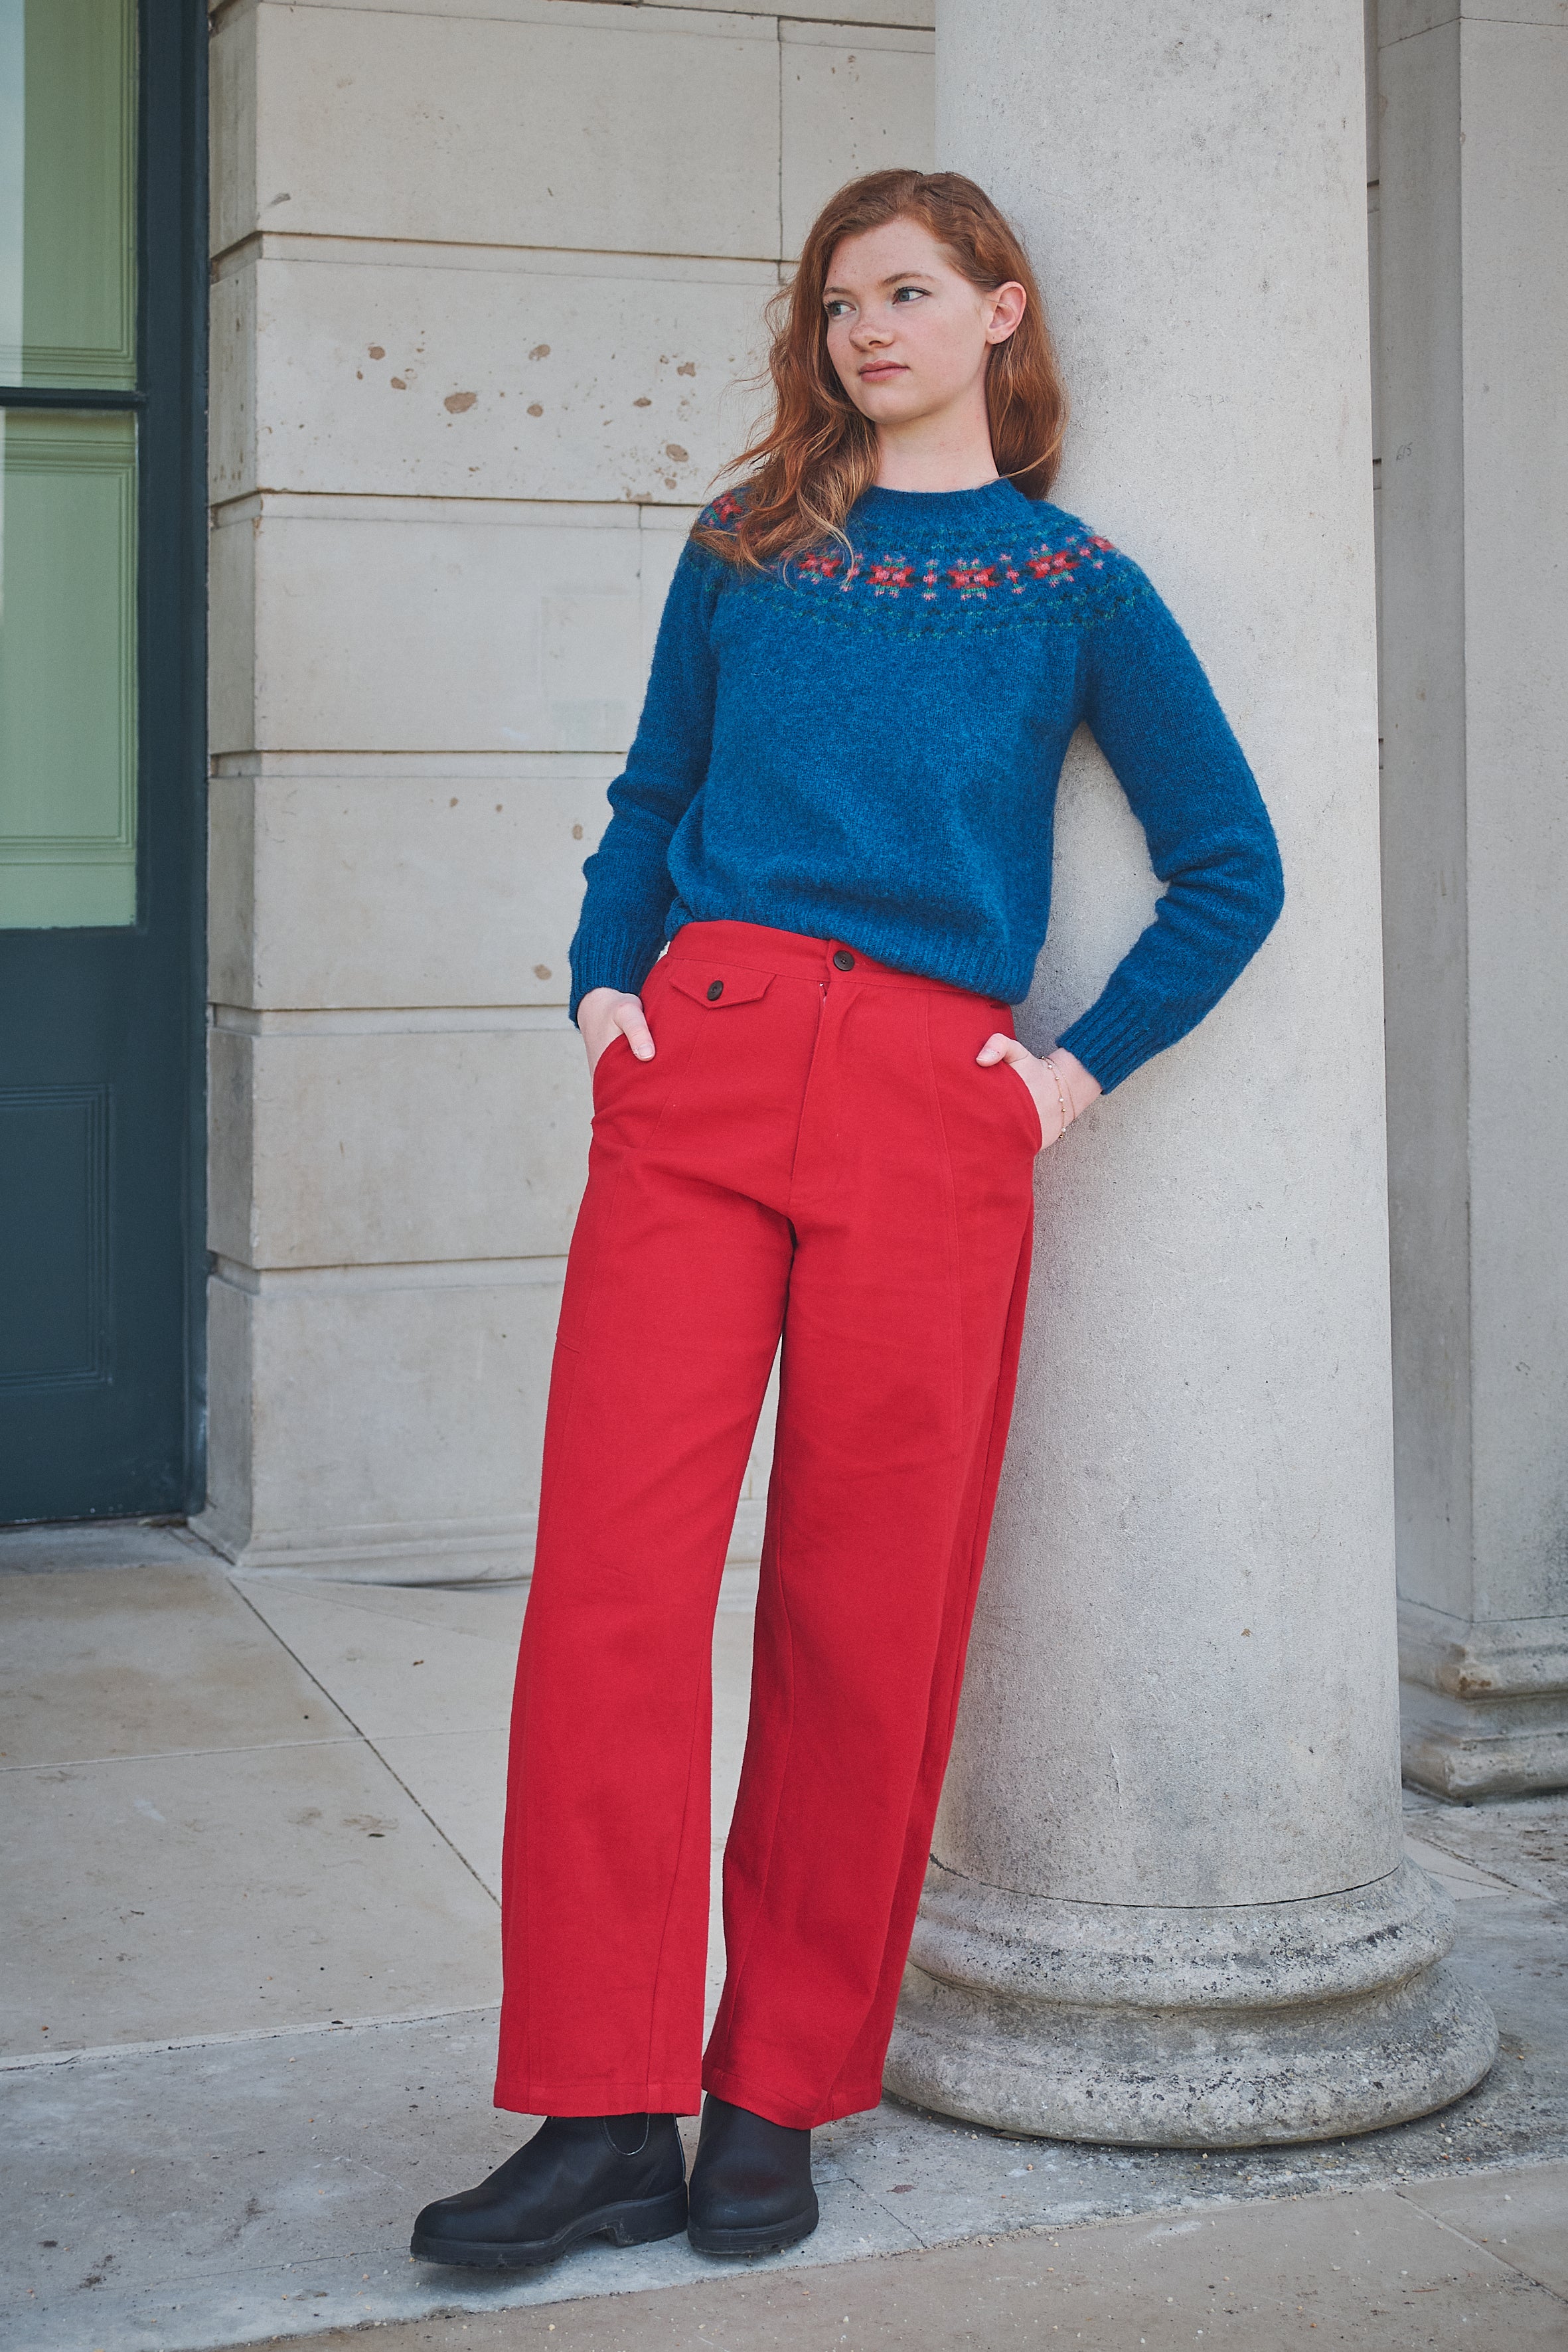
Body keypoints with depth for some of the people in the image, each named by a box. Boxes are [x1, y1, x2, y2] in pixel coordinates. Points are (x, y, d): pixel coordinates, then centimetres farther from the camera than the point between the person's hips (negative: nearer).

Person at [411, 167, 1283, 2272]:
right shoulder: (746, 551, 18)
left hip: (932, 1104, -1)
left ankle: (778, 2100, 13)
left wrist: (1084, 1067, 4)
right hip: (699, 1068, 2)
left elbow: (1232, 868, 12)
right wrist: (604, 979, 8)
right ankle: (606, 2115, -2)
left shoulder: (1077, 588, 11)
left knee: (868, 1617, -1)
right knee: (611, 1569, -9)